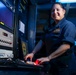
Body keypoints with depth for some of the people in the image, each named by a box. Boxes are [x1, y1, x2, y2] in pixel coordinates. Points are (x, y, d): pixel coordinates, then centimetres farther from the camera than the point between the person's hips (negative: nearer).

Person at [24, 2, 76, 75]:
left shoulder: (68, 25, -12)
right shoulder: (51, 27, 13)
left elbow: (66, 45, -23)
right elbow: (42, 41, 13)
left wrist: (48, 57, -24)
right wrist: (32, 53, 1)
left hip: (66, 66, -7)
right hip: (54, 64, 7)